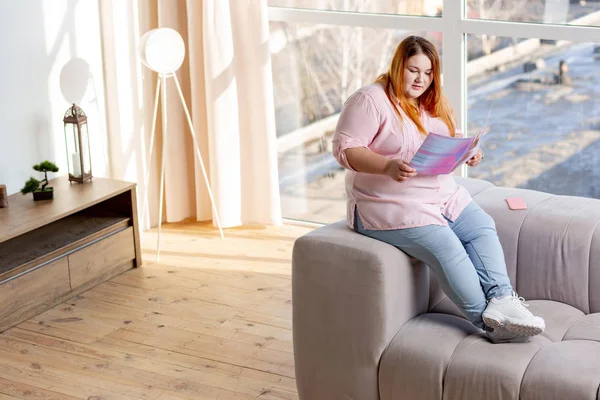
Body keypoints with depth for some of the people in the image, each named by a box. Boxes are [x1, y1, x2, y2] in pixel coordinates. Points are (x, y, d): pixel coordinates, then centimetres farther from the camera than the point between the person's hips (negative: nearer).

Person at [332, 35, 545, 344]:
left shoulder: (433, 102, 14)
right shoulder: (370, 100, -11)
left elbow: (452, 141, 22)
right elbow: (345, 148, -18)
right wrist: (388, 166, -33)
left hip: (443, 195, 8)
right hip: (393, 205, -8)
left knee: (482, 228, -13)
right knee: (447, 248, -23)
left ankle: (500, 299, -25)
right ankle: (490, 322, -23)